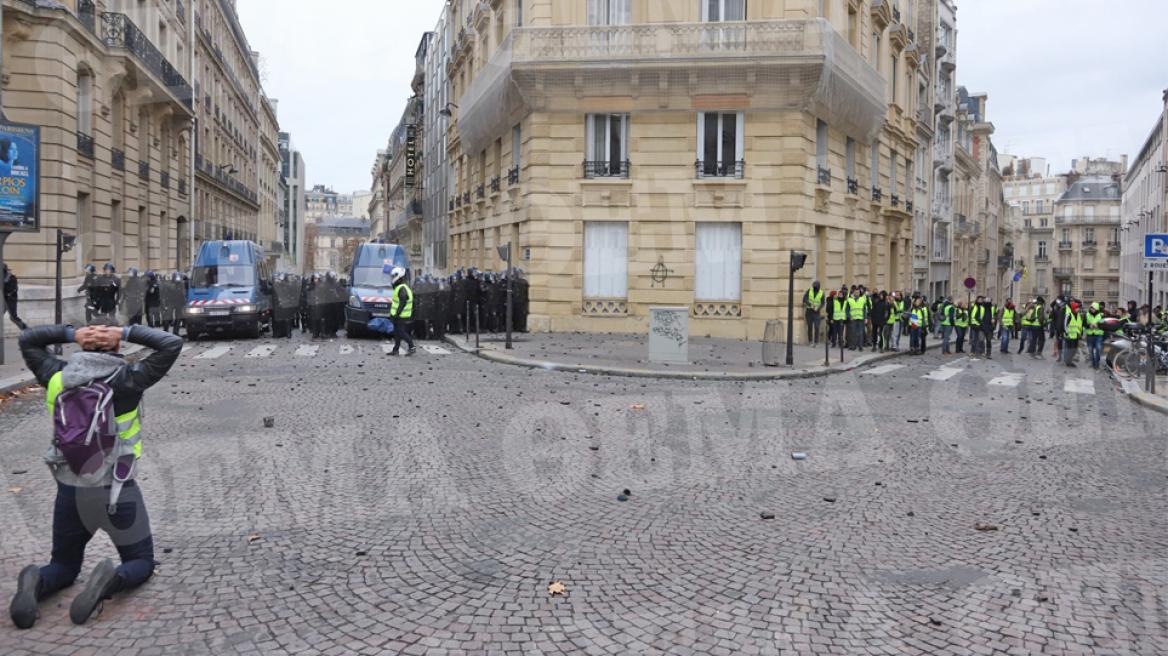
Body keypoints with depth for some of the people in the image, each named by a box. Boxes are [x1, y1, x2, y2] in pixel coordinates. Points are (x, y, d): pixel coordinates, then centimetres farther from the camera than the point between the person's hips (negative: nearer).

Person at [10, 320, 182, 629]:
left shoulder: (58, 376, 0)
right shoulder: (128, 378, -12)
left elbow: (28, 340, 16)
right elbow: (172, 344, -8)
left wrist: (71, 333, 3)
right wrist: (126, 333, -7)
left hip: (69, 490, 4)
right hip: (115, 491, -3)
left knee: (64, 565, 22)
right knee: (142, 561, 13)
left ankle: (36, 582, -11)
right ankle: (111, 579, -20)